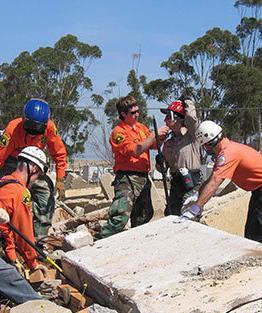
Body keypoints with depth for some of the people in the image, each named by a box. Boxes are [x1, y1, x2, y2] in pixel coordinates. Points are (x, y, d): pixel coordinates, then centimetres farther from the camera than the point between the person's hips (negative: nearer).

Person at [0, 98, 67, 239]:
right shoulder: (13, 129, -32)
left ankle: (39, 236, 7)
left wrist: (60, 180, -14)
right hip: (12, 163, -3)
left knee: (46, 193, -7)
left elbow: (59, 153, -12)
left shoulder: (49, 127, -23)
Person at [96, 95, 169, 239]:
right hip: (127, 178, -8)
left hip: (143, 177, 8)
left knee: (144, 216, 19)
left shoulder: (141, 127, 14)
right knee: (121, 216, -20)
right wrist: (154, 134, -19)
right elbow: (136, 150, -20)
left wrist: (161, 137, -4)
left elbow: (153, 145, 18)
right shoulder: (118, 132, -10)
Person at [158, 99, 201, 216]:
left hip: (191, 181, -7)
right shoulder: (168, 143, 13)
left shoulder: (191, 135, -5)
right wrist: (160, 163, -2)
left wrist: (187, 103, -10)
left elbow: (191, 118, -26)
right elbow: (164, 167, 20)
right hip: (175, 183, 7)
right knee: (170, 215, 15)